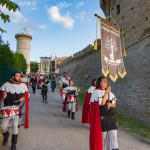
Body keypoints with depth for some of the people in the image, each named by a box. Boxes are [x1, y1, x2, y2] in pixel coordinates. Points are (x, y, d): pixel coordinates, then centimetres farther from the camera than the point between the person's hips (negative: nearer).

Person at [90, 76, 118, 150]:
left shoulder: (110, 92, 11)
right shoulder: (97, 92, -5)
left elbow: (114, 105, 14)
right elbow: (102, 103, -18)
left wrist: (111, 105, -8)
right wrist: (106, 92, -15)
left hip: (112, 117, 5)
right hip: (102, 118, -5)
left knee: (114, 137, 2)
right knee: (102, 137, 6)